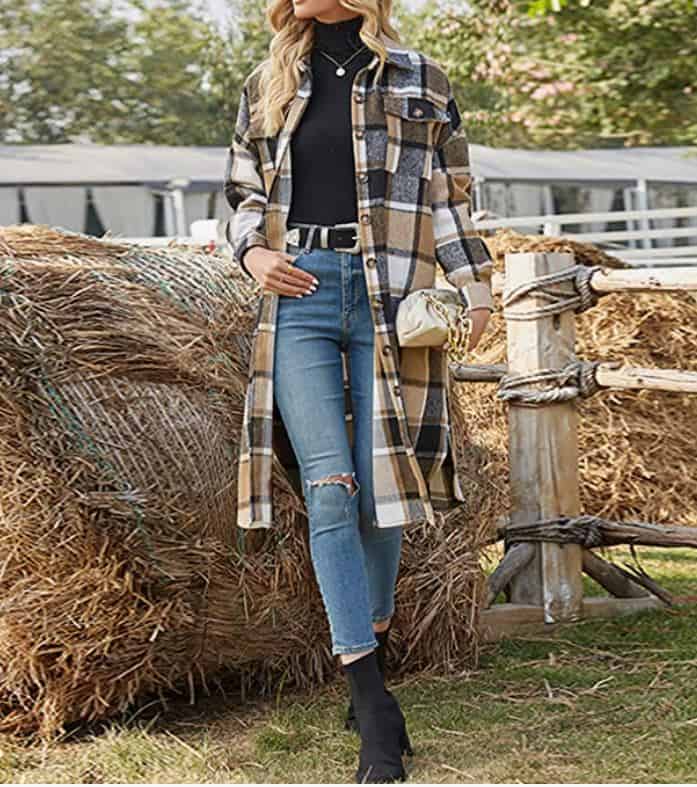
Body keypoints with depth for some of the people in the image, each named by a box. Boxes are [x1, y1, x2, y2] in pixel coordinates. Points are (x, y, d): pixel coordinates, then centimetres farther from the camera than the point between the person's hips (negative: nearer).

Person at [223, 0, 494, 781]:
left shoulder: (418, 81, 9)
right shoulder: (268, 85, 16)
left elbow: (449, 196, 10)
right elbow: (243, 190, 21)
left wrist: (474, 284, 1)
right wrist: (252, 253, 2)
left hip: (390, 298, -1)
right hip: (298, 293, 1)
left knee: (380, 486, -1)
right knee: (329, 488, -10)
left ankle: (372, 649, 21)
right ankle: (372, 704, -12)